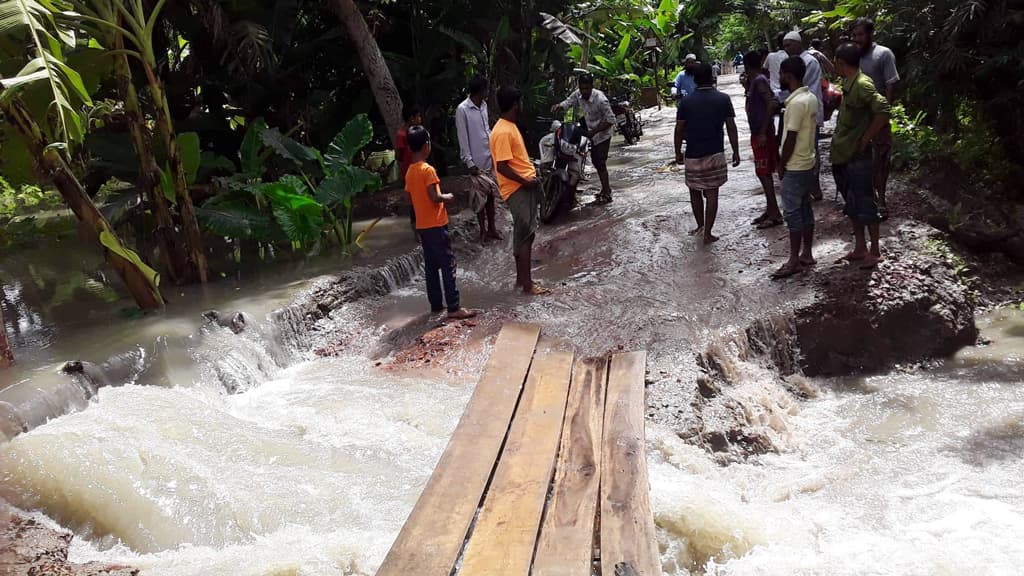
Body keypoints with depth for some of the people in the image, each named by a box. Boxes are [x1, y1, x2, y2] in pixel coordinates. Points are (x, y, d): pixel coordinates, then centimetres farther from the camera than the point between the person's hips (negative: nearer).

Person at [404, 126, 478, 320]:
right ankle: (454, 308, -6)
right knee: (448, 264, -5)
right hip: (436, 225, -8)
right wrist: (447, 197, -4)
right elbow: (435, 197, -22)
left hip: (422, 226, 8)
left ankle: (436, 305, 18)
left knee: (431, 266, 13)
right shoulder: (427, 170, -16)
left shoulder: (409, 172, 8)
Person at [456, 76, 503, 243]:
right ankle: (483, 230, 13)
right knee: (480, 197, 2)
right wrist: (469, 162, -16)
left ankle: (491, 227, 21)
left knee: (491, 194, 12)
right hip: (477, 161, -7)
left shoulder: (483, 106, 7)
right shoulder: (462, 110, -15)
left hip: (490, 158, 7)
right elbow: (463, 138, -15)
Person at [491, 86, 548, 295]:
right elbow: (502, 166, -23)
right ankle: (527, 284, -1)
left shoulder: (510, 127, 13)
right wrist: (525, 181, -18)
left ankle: (521, 277, 24)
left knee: (524, 234, 15)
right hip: (518, 189, -10)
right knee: (525, 235, -6)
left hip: (525, 187, 10)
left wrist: (531, 178, 11)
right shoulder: (503, 132, -18)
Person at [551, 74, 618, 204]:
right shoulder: (578, 95, -8)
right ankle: (606, 188, 31)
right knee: (596, 162, 16)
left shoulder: (600, 99, -28)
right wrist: (558, 107, -28)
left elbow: (610, 120, -25)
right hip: (591, 133, 8)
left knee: (600, 164, -7)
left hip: (602, 135, -8)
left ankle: (606, 194, 1)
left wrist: (593, 131, -28)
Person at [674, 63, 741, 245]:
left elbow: (679, 130, -1)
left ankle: (700, 226, 28)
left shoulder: (686, 102, -3)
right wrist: (736, 152, 6)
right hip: (715, 154, 0)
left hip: (692, 155, 1)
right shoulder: (723, 99, -4)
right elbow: (731, 128, -3)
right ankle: (707, 233, 2)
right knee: (712, 193, 4)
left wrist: (678, 153, 11)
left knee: (695, 192, 17)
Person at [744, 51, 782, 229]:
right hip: (758, 133, 10)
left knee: (764, 173, -8)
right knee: (764, 173, 13)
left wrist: (763, 132, -26)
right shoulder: (755, 81, 13)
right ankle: (770, 211, 19)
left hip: (762, 134, -10)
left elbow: (771, 103, -24)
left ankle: (775, 214, -6)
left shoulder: (759, 80, -15)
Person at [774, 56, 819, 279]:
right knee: (805, 208, 14)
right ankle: (807, 254, 21)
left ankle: (794, 261, 0)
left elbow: (791, 139, -20)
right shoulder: (811, 97, 8)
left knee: (793, 212, -4)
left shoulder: (796, 102, -21)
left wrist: (781, 165, -9)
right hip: (808, 163, 9)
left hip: (795, 166, -9)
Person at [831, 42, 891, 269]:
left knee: (866, 205, 0)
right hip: (842, 156, 9)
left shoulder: (862, 84, -18)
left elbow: (883, 111, -28)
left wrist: (865, 139, -20)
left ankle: (875, 251, 11)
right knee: (852, 204, 16)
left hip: (857, 157, -9)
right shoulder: (848, 84, 10)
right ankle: (860, 248, 26)